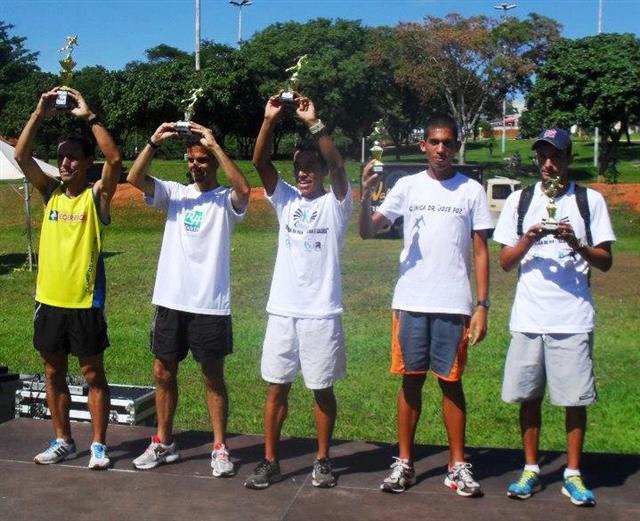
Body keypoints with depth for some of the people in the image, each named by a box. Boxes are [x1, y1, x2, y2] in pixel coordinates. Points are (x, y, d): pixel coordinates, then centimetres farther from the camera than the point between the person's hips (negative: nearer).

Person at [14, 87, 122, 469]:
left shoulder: (97, 195, -6)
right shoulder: (51, 192, 6)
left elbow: (116, 159, -21)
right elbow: (21, 155, -2)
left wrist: (89, 116, -18)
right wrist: (40, 114, -9)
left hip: (85, 302, -5)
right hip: (49, 301, 5)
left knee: (93, 374, 6)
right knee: (54, 373, 13)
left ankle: (99, 445, 17)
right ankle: (63, 441, 28)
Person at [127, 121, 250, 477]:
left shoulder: (226, 200, -4)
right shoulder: (175, 193, 7)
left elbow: (245, 189, -27)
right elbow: (134, 178, -6)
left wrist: (215, 145, -25)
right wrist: (155, 142, -18)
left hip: (210, 305, -4)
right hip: (170, 301, 4)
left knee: (214, 377, 7)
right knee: (164, 373, 13)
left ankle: (220, 448, 19)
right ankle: (164, 443, 28)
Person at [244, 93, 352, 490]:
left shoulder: (336, 203, -1)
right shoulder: (285, 199, 8)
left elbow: (338, 166, -19)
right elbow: (260, 162, -4)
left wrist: (314, 123, -26)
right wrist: (270, 120, -17)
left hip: (322, 312, -3)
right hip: (282, 310, 3)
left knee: (323, 389, 8)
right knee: (277, 387, 9)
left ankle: (323, 460, 24)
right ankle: (270, 462, 20)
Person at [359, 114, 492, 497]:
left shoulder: (472, 190, 3)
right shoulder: (407, 186, 4)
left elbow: (480, 251, 3)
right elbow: (368, 232, -3)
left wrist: (482, 306, -3)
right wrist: (366, 195, -22)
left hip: (453, 305, -1)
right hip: (411, 302, 1)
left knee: (451, 382, 7)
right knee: (411, 380, 8)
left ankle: (458, 465, 18)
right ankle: (405, 462, 18)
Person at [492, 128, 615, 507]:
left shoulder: (590, 200, 4)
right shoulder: (519, 201, 9)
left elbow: (606, 261, 2)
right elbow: (505, 262, 8)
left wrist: (577, 245, -17)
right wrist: (527, 241, -11)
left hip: (574, 317, -1)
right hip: (528, 316, 2)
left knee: (575, 398, 3)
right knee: (529, 395, 8)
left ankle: (573, 474, 17)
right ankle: (531, 469, 22)